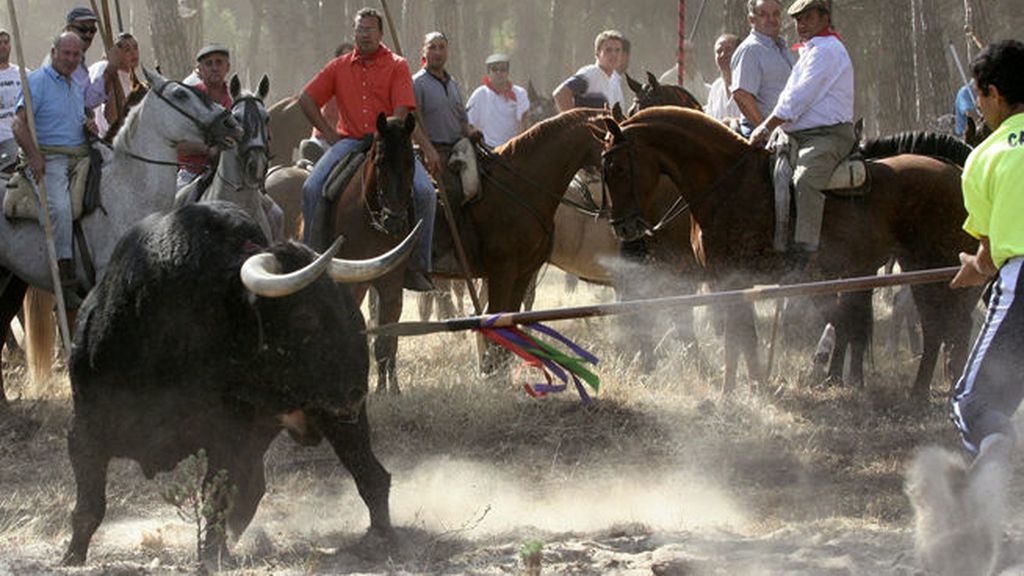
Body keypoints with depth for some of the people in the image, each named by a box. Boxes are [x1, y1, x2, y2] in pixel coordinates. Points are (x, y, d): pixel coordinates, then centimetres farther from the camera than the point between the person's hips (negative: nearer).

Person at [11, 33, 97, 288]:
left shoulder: (77, 87, 21)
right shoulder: (37, 81, -3)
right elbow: (19, 124, -13)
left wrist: (88, 125, 8)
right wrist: (35, 156, -26)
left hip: (80, 157, 8)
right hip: (47, 159, -8)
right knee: (59, 206, -31)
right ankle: (64, 265, -28)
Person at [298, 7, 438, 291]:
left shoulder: (397, 66, 3)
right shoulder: (339, 67, 10)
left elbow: (402, 114, -5)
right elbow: (306, 99, 13)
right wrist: (328, 133, 4)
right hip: (349, 141, 2)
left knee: (425, 191, -23)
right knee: (311, 187, -21)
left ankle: (417, 265, -13)